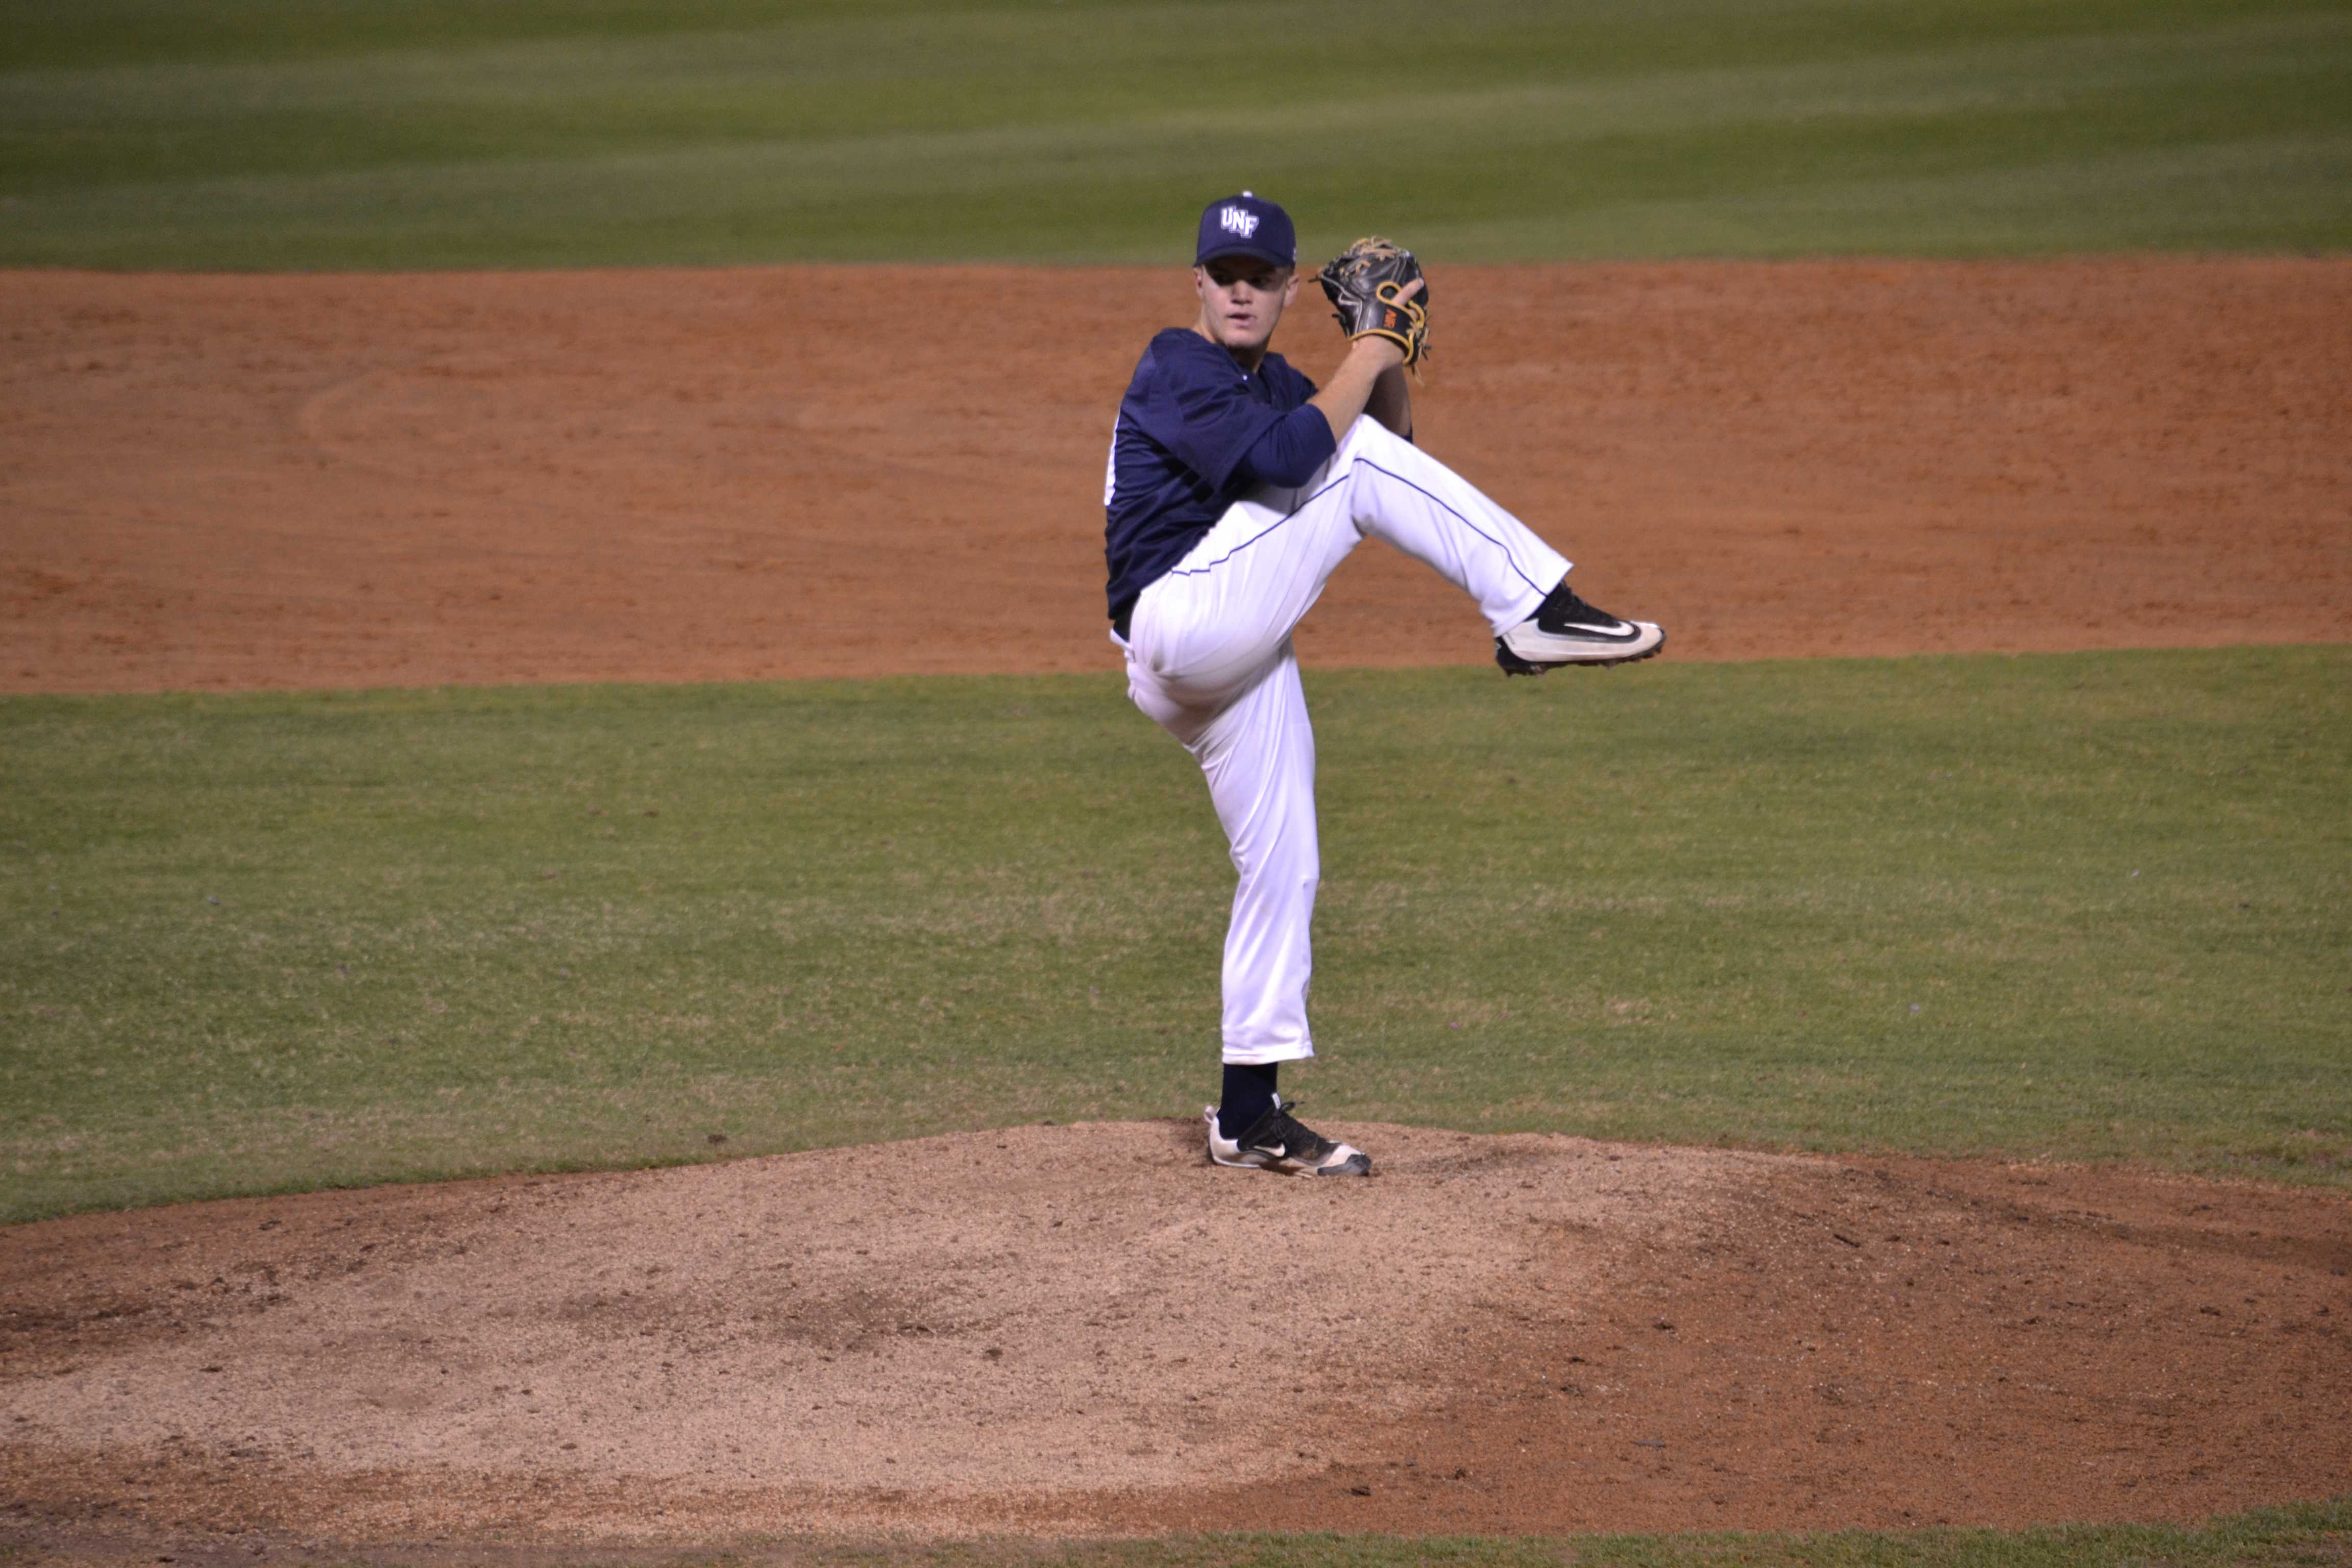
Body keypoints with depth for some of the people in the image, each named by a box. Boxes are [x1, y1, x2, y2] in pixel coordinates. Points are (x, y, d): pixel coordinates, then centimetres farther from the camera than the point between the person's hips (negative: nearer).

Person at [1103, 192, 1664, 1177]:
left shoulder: (1274, 385, 21)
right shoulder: (1177, 369, -7)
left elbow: (1392, 450, 18)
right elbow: (1286, 456, -23)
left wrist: (1390, 368, 3)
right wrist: (1358, 368, -11)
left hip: (1236, 658, 9)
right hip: (1183, 616, -9)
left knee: (1282, 869, 9)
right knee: (1356, 457, -14)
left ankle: (1249, 1116, 13)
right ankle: (1535, 613, -19)